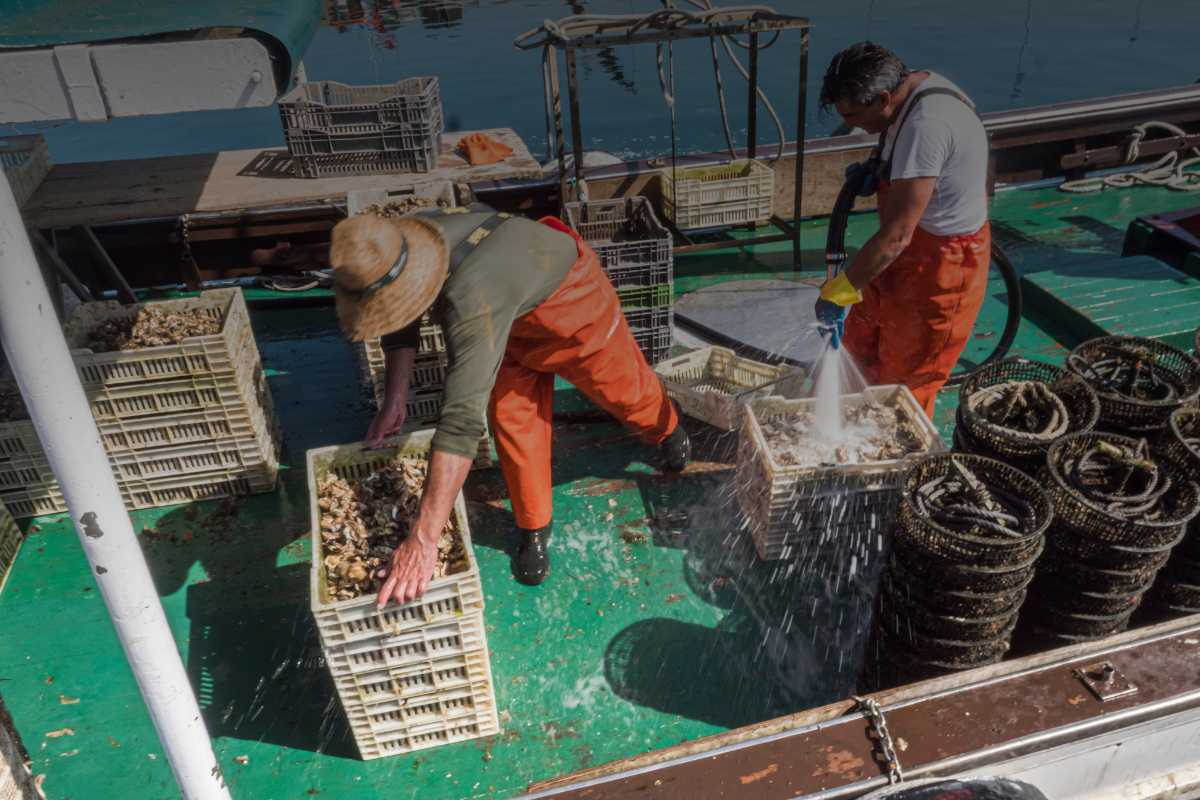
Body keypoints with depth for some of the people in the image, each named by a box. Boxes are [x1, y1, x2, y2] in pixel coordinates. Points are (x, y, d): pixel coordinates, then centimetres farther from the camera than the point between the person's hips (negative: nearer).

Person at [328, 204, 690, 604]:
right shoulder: (391, 250, -26)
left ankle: (667, 429, 53)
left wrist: (423, 541, -56)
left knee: (622, 387, 16)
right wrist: (394, 401, -10)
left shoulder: (471, 300, -50)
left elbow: (462, 419, -55)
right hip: (515, 314, 6)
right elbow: (402, 325, -2)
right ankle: (534, 528, 21)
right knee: (511, 416, 0)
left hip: (568, 296, -5)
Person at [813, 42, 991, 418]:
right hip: (912, 253, 10)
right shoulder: (920, 85, 0)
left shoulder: (925, 126, -32)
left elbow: (897, 236, -32)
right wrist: (875, 169, 3)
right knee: (861, 344, 23)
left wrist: (840, 290, -26)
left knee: (905, 386, 6)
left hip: (939, 269, -10)